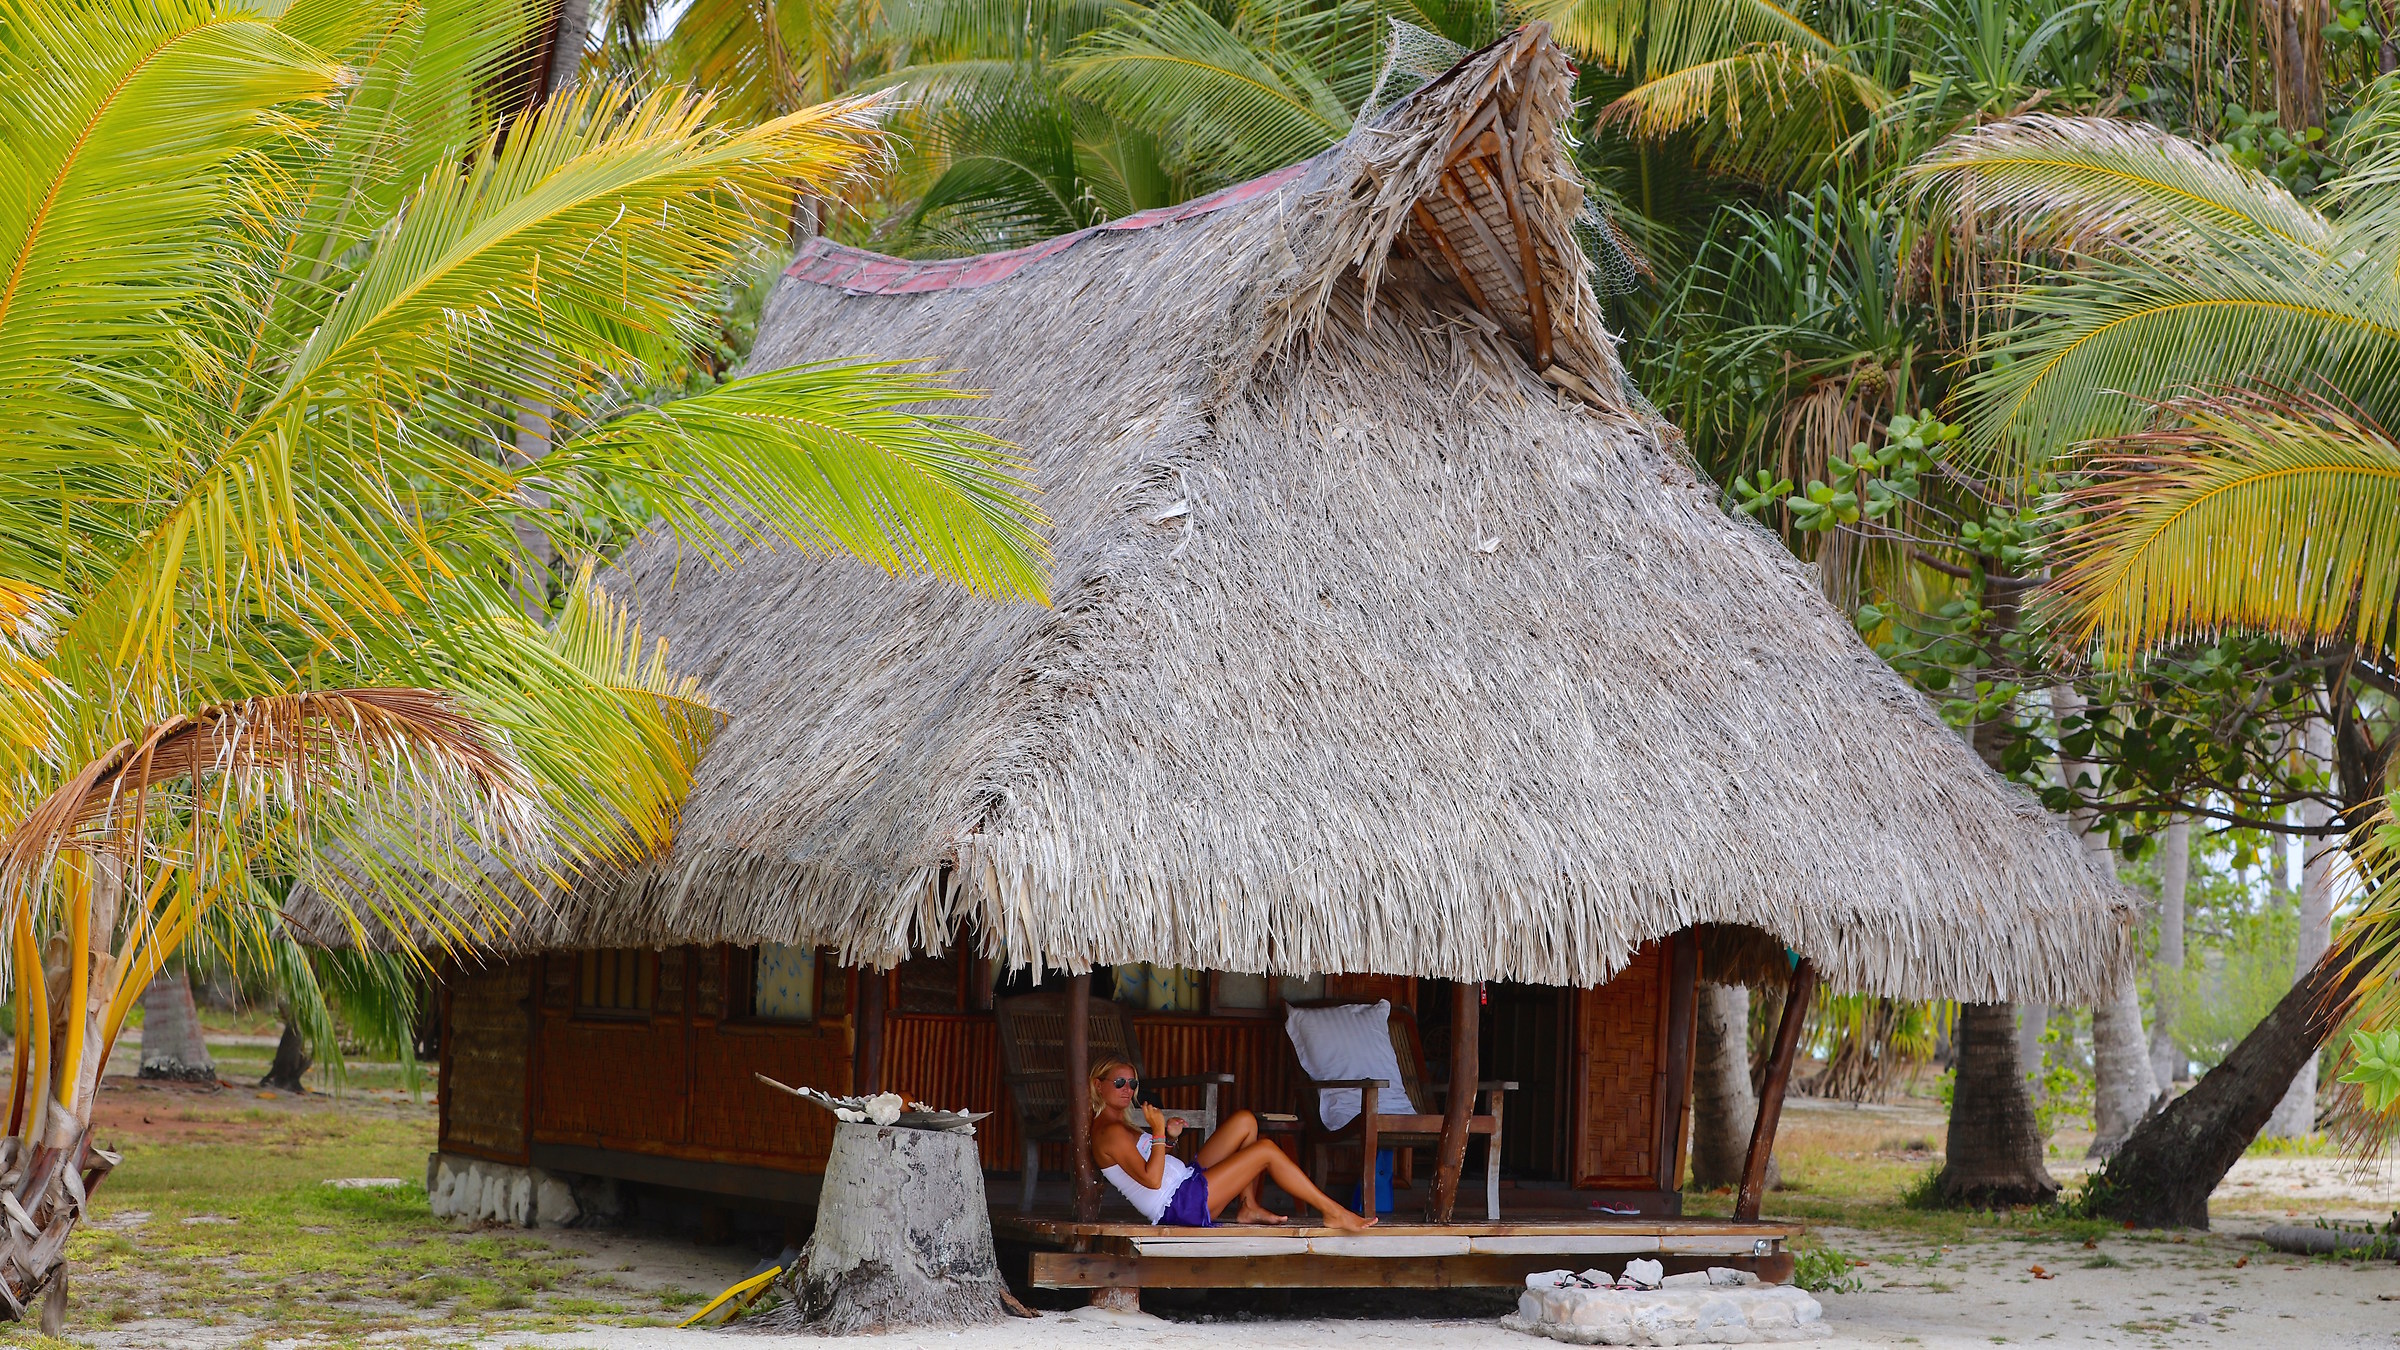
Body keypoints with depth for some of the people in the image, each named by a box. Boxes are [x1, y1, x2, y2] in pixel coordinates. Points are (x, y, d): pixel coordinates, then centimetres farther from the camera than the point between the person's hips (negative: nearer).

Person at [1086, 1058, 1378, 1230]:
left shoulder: (1117, 1125, 17)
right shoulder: (1110, 1133, -16)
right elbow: (1151, 1179, -23)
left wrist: (1167, 1135, 7)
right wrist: (1158, 1132, -24)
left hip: (1187, 1178, 11)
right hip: (1178, 1203, -11)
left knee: (1245, 1121, 8)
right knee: (1266, 1150, -13)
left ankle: (1249, 1207, 5)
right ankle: (1334, 1213, -8)